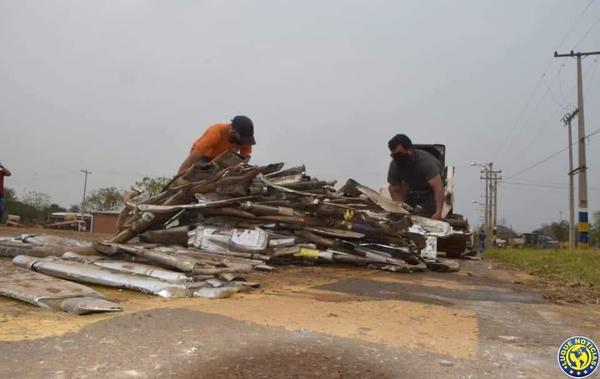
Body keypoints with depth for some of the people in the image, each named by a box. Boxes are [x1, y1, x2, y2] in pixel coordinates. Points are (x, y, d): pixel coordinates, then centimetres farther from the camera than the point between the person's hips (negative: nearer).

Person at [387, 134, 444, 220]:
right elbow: (395, 191, -18)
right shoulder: (394, 166, -24)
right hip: (412, 189, 4)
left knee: (427, 216, -22)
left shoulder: (425, 161, -37)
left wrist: (438, 213, -52)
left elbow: (438, 188, -43)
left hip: (431, 188, -4)